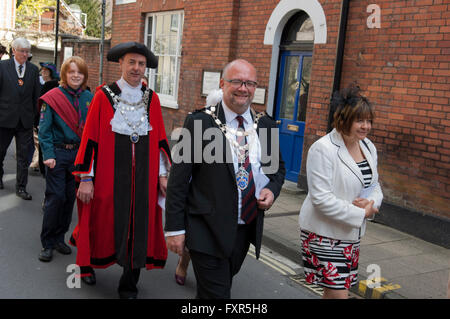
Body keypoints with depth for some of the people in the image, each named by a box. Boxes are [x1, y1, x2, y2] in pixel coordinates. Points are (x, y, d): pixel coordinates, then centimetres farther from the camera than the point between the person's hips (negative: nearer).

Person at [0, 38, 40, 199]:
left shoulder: (33, 69, 5)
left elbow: (36, 95, 7)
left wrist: (36, 116, 4)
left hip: (26, 119, 1)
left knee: (24, 155, 2)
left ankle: (21, 187, 11)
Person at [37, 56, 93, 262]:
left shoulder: (89, 98, 5)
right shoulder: (53, 97, -5)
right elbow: (44, 129, -7)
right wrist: (48, 155, -16)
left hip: (79, 154, 4)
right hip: (58, 153, -3)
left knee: (71, 197, 8)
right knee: (56, 197, -3)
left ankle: (59, 238, 24)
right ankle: (47, 243, 11)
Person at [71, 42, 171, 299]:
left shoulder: (152, 99, 6)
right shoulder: (104, 96, -3)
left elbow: (160, 140, 9)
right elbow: (90, 139, -5)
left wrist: (163, 174, 5)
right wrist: (86, 179, -8)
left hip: (144, 177, 3)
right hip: (109, 174, -2)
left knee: (139, 229, 5)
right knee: (103, 224, 10)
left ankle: (129, 286, 21)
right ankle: (88, 264, 40)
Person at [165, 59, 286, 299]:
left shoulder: (266, 126, 4)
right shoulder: (199, 122, -10)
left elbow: (278, 166, 18)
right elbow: (178, 179, -9)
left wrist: (272, 189, -4)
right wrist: (175, 227, -12)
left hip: (247, 229, 5)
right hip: (208, 231, -5)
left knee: (223, 285, 23)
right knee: (215, 293, -2)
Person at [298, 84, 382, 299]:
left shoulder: (368, 147, 6)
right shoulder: (323, 149, -19)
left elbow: (375, 186, 14)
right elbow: (321, 198, -23)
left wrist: (371, 202, -10)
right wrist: (361, 214, -18)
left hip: (351, 233, 8)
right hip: (324, 233, -7)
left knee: (334, 291, 16)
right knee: (338, 293, -4)